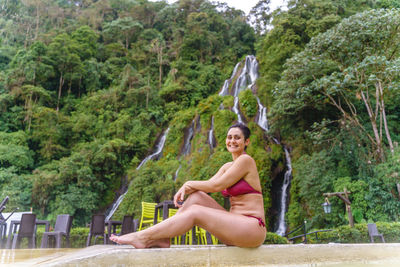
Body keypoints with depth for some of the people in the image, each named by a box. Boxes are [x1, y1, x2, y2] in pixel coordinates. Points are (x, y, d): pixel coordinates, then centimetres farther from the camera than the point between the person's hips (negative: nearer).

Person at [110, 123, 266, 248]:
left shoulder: (246, 160, -10)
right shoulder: (228, 166, 16)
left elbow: (217, 185, -14)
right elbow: (208, 184, 9)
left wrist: (189, 183, -1)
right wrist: (185, 189, -10)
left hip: (252, 228, -7)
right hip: (235, 226, 7)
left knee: (195, 212, -18)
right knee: (196, 196, -6)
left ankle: (143, 237, -12)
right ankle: (163, 238, -7)